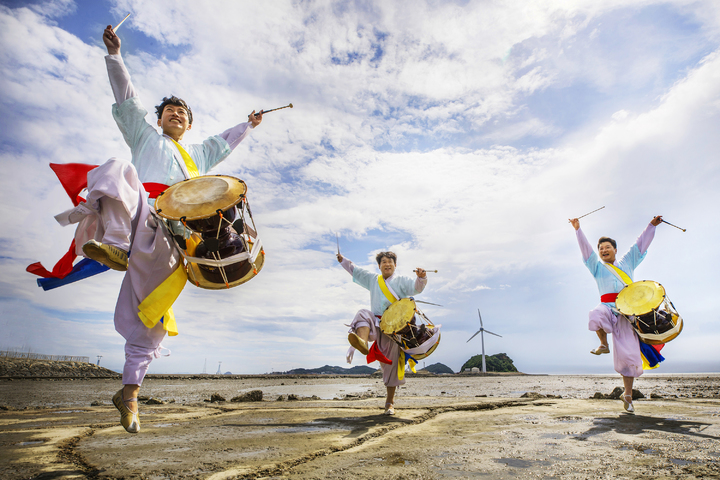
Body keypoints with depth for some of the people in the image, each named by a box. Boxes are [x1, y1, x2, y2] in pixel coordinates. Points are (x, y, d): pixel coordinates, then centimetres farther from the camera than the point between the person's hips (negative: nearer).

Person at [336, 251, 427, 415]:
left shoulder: (401, 281, 6)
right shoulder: (373, 279, 17)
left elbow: (416, 287, -11)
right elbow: (356, 271, 29)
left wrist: (421, 277, -31)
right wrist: (343, 260, 30)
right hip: (376, 324, 2)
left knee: (392, 362, -3)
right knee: (363, 315, -30)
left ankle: (390, 402, 7)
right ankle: (363, 343, -61)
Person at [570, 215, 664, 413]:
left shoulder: (627, 262, 22)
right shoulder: (597, 266, 16)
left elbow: (640, 243, 22)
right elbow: (586, 248, 6)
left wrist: (652, 225, 17)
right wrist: (578, 229, -3)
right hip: (608, 307, -1)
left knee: (629, 354, -5)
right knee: (596, 316, -40)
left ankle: (628, 395, 9)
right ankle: (603, 344, -9)